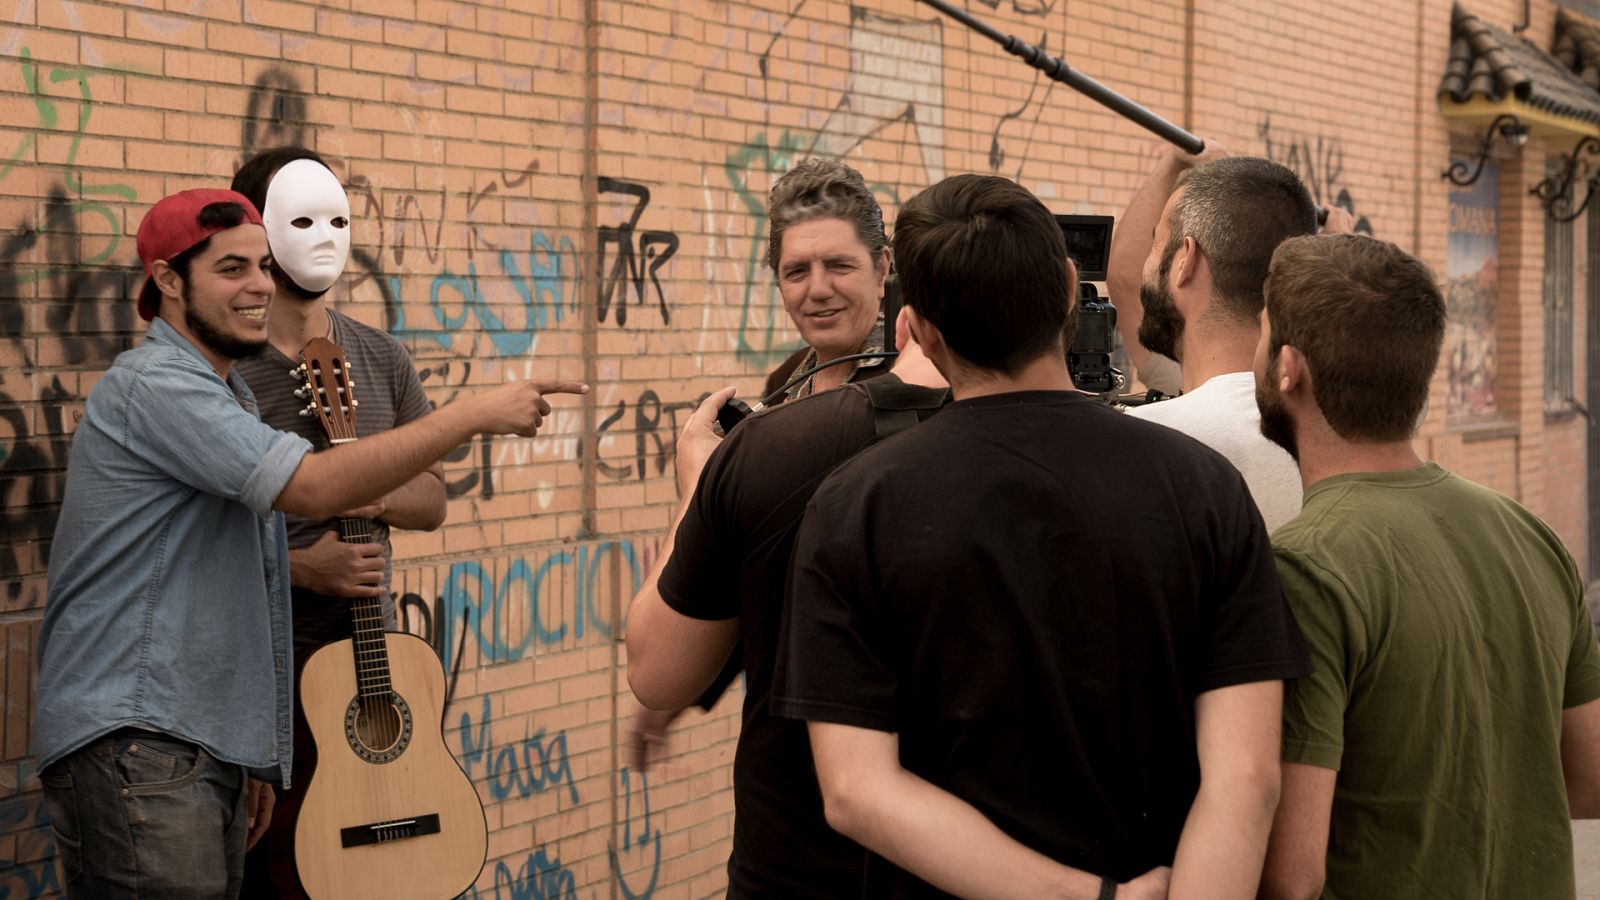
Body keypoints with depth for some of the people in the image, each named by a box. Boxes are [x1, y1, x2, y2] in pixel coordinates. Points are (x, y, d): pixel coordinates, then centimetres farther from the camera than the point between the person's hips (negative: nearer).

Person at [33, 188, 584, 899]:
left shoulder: (223, 394, 20)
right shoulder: (154, 386, -13)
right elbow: (314, 488, -23)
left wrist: (251, 762, 22)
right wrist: (475, 414, -18)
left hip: (207, 746, 10)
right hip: (133, 744, -10)